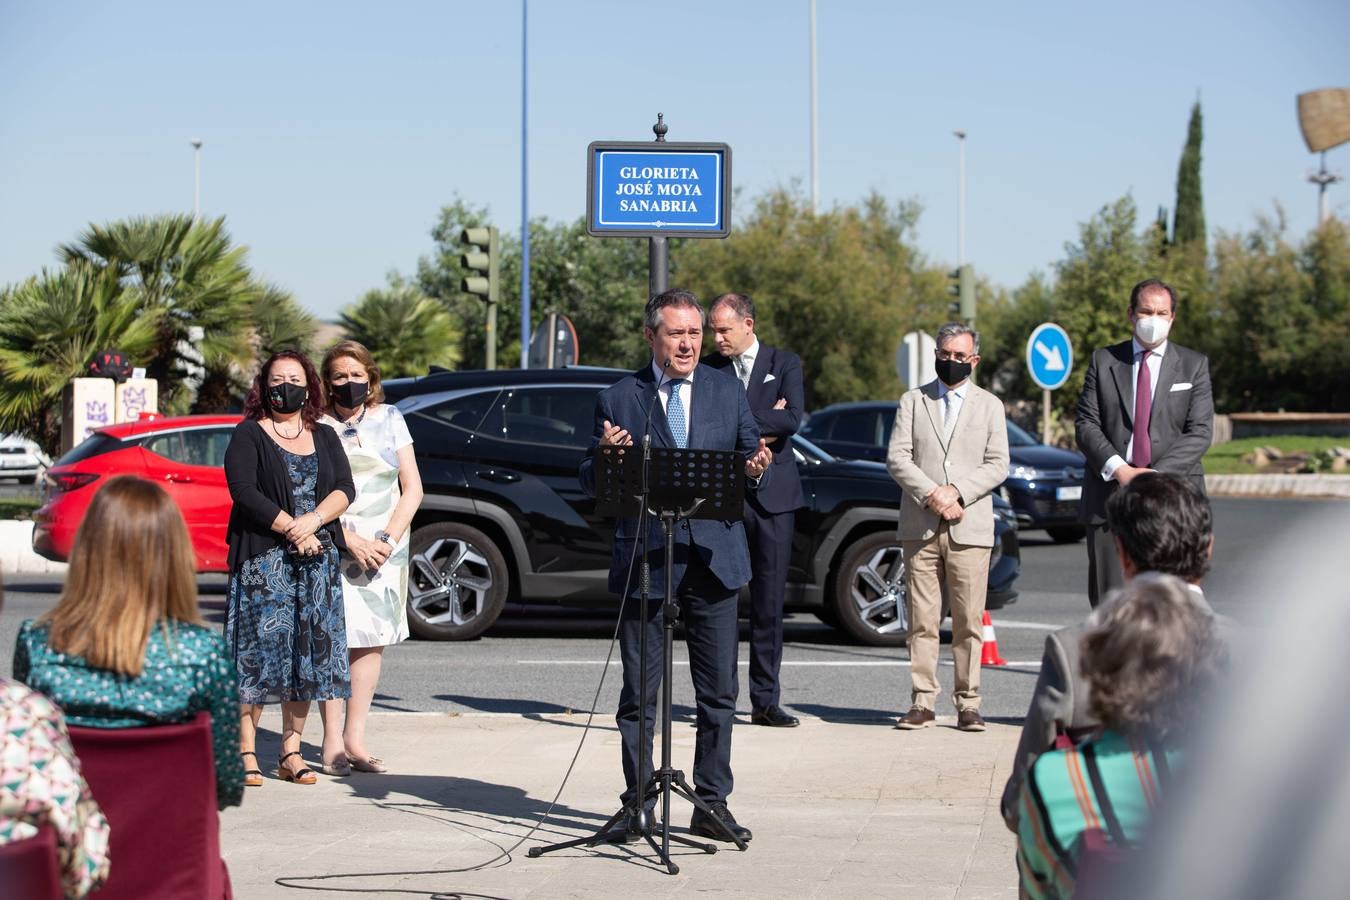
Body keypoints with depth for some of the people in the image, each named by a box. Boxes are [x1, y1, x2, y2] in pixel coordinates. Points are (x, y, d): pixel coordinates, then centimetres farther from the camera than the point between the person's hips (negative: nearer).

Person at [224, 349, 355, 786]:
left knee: (308, 651, 3)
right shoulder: (249, 435, 3)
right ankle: (245, 752, -3)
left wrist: (312, 521, -14)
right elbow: (243, 490, -10)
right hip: (263, 558, -4)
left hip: (317, 559, 4)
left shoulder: (325, 438, 16)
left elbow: (345, 489, 5)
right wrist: (291, 529, -15)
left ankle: (291, 753, 9)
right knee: (259, 650, -7)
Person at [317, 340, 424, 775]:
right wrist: (351, 540, -16)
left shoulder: (390, 419, 10)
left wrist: (388, 539, -6)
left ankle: (354, 739, 8)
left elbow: (412, 489, 8)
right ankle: (332, 743, -4)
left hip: (384, 547, 4)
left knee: (372, 640, 3)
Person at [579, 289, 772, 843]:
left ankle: (712, 806, 13)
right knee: (639, 693, 4)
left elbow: (750, 456, 12)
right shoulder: (617, 399, 4)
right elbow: (590, 483, 4)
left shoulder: (728, 391, 11)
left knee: (719, 692, 5)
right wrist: (609, 456, -18)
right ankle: (638, 807, 13)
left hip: (714, 557, 2)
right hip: (644, 559, -2)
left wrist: (754, 468, -12)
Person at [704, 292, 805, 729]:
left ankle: (765, 701, 7)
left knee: (770, 600, 2)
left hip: (772, 495, 0)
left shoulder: (785, 364, 7)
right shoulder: (708, 369, 8)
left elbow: (792, 419, -8)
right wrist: (765, 426, -9)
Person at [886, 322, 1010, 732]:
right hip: (920, 527, 0)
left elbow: (997, 464, 4)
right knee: (922, 621, -1)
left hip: (970, 527, 0)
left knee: (969, 621, -2)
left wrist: (957, 492, -11)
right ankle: (922, 702, 3)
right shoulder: (912, 401, 13)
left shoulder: (989, 405, 13)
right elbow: (896, 457, 3)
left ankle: (967, 704, 2)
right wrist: (931, 494, -12)